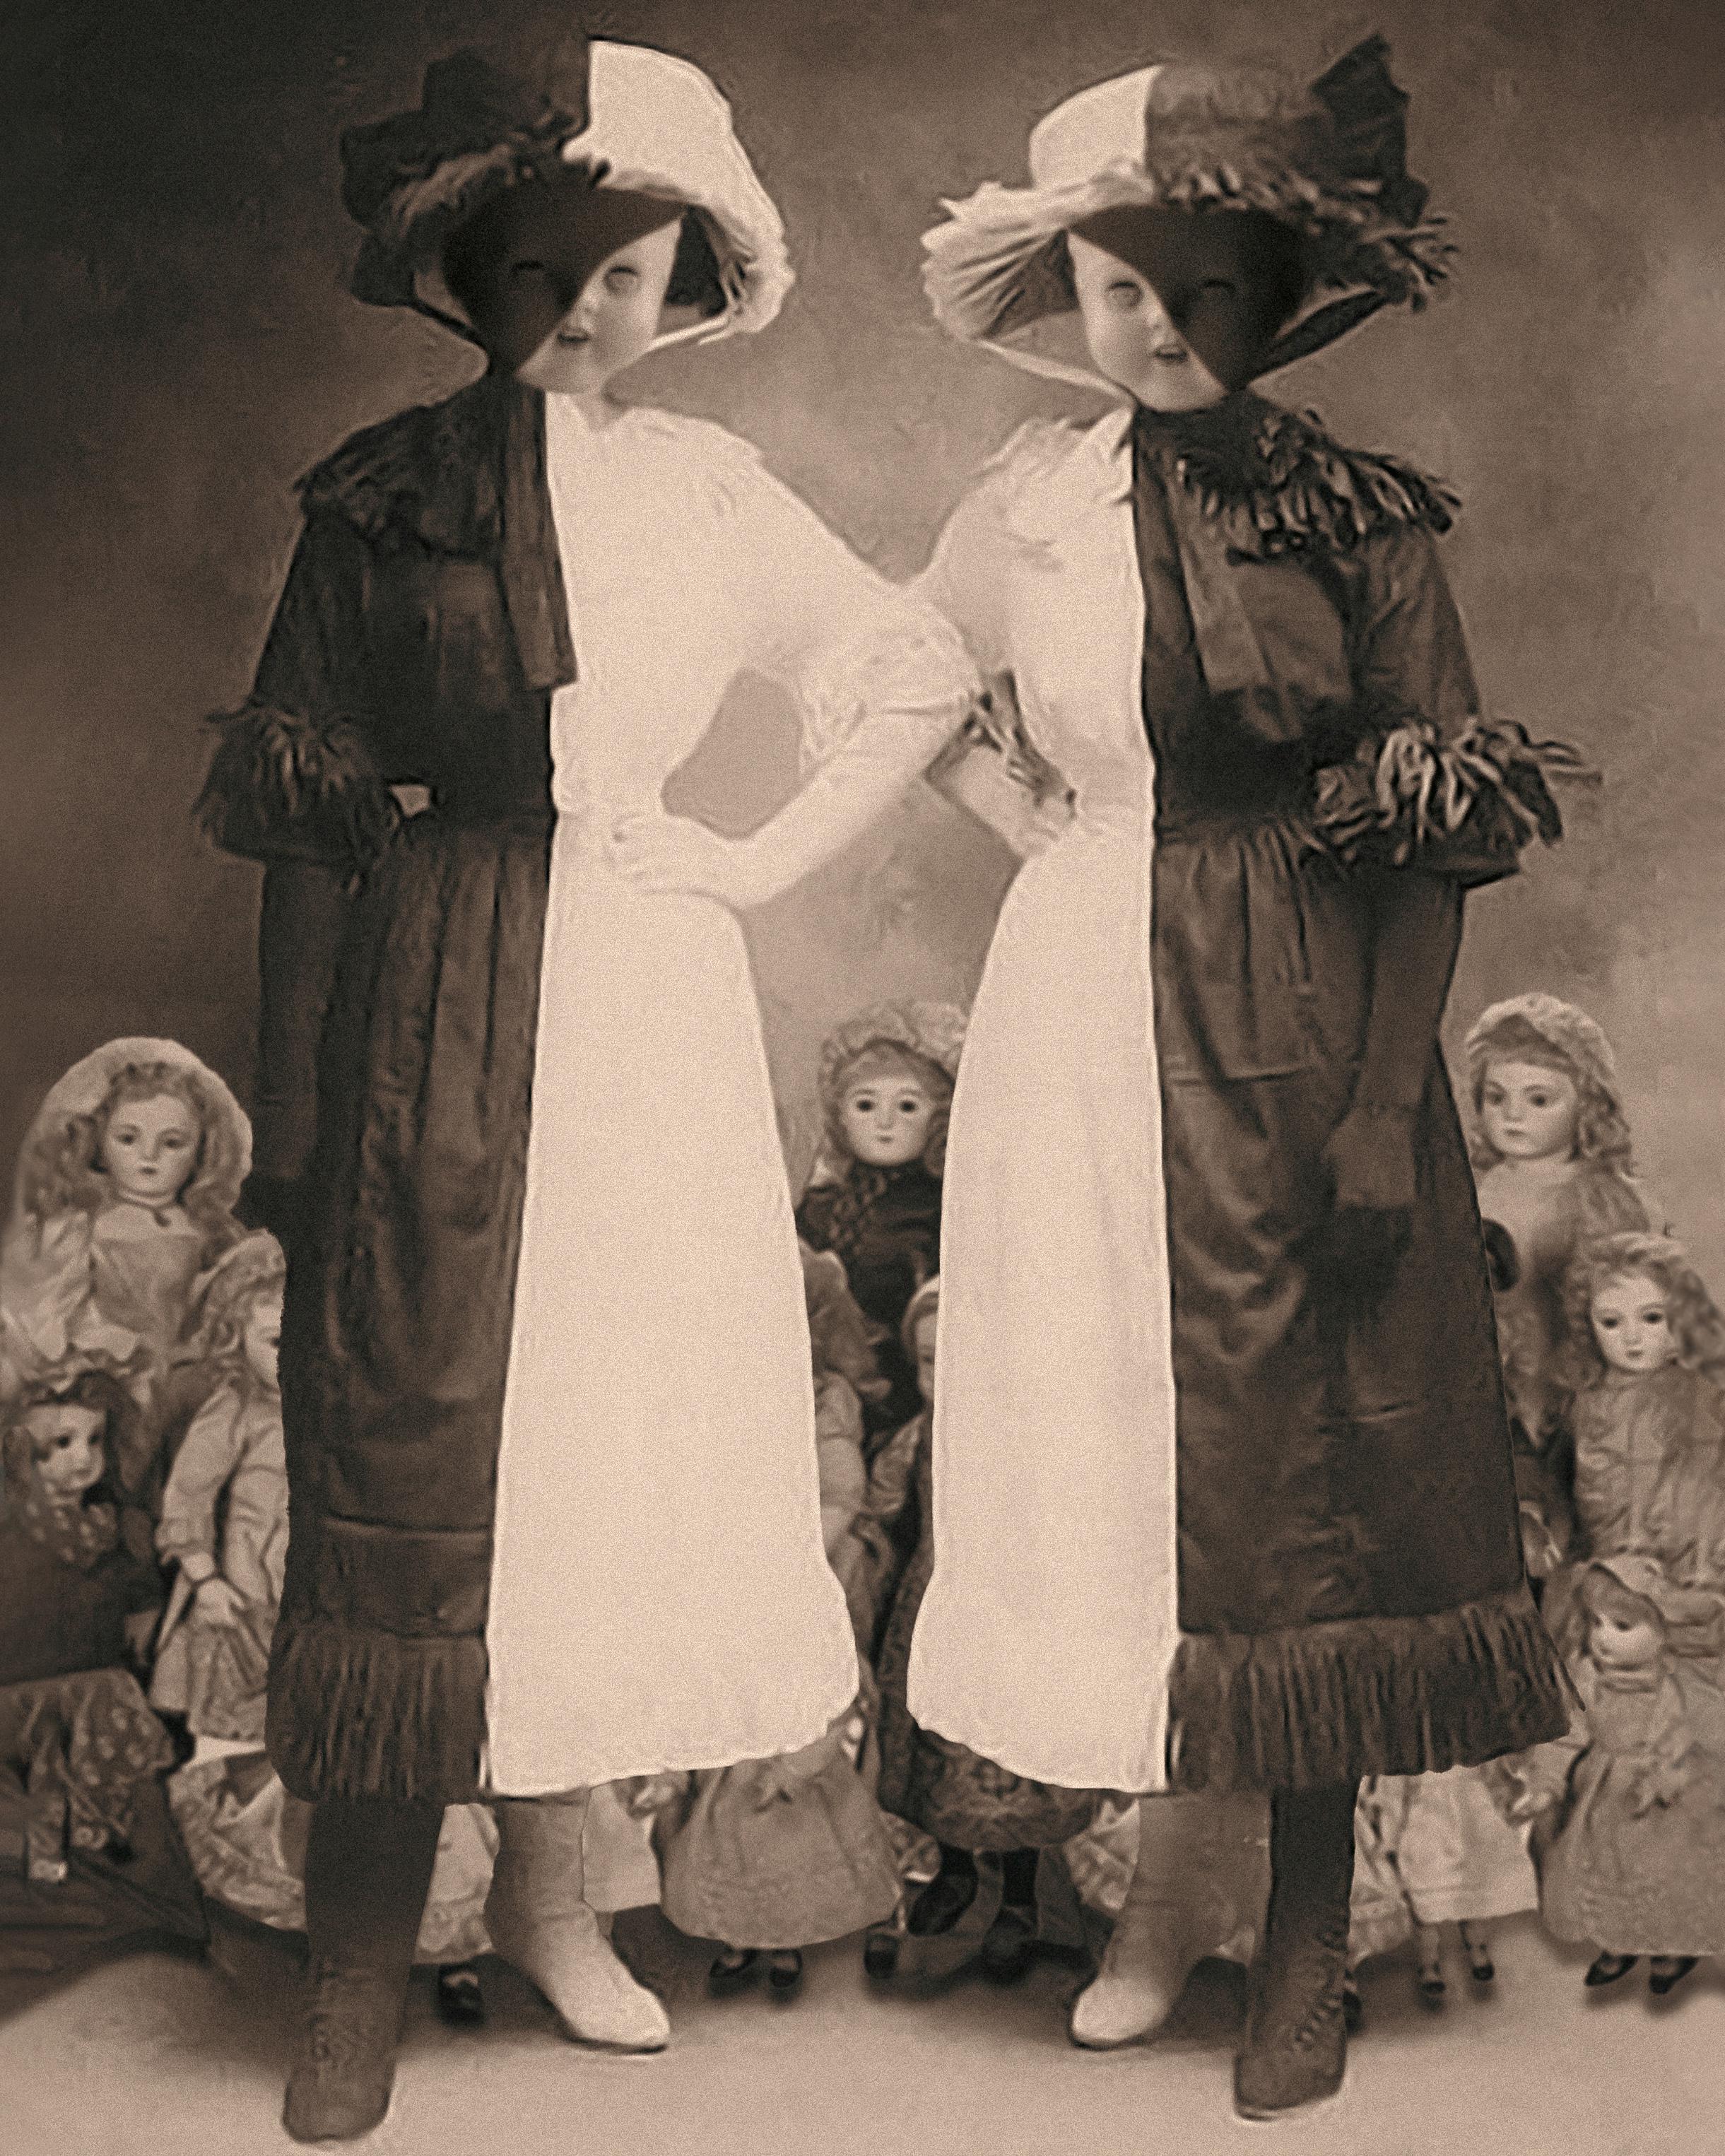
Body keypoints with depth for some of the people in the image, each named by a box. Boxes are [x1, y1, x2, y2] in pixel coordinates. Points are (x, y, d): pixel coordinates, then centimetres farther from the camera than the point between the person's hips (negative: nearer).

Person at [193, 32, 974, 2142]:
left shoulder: (711, 493, 9)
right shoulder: (376, 497, 3)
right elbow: (299, 818, 1)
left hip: (653, 1005, 2)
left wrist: (773, 853, 5)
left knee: (622, 1415, 3)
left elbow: (925, 672, 17)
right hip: (435, 1028, -2)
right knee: (408, 1433, -2)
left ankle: (546, 1885, 20)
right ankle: (358, 1970, 9)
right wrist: (295, 1115, -4)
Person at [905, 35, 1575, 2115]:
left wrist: (1386, 1109, -10)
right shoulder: (1024, 507, 4)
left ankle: (1308, 1941, 17)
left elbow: (1437, 846, -3)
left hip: (1306, 1046, -2)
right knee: (1102, 1450, 5)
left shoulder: (1363, 519, -2)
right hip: (1085, 1025, 2)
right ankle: (1182, 1860, 25)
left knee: (1303, 1468, 2)